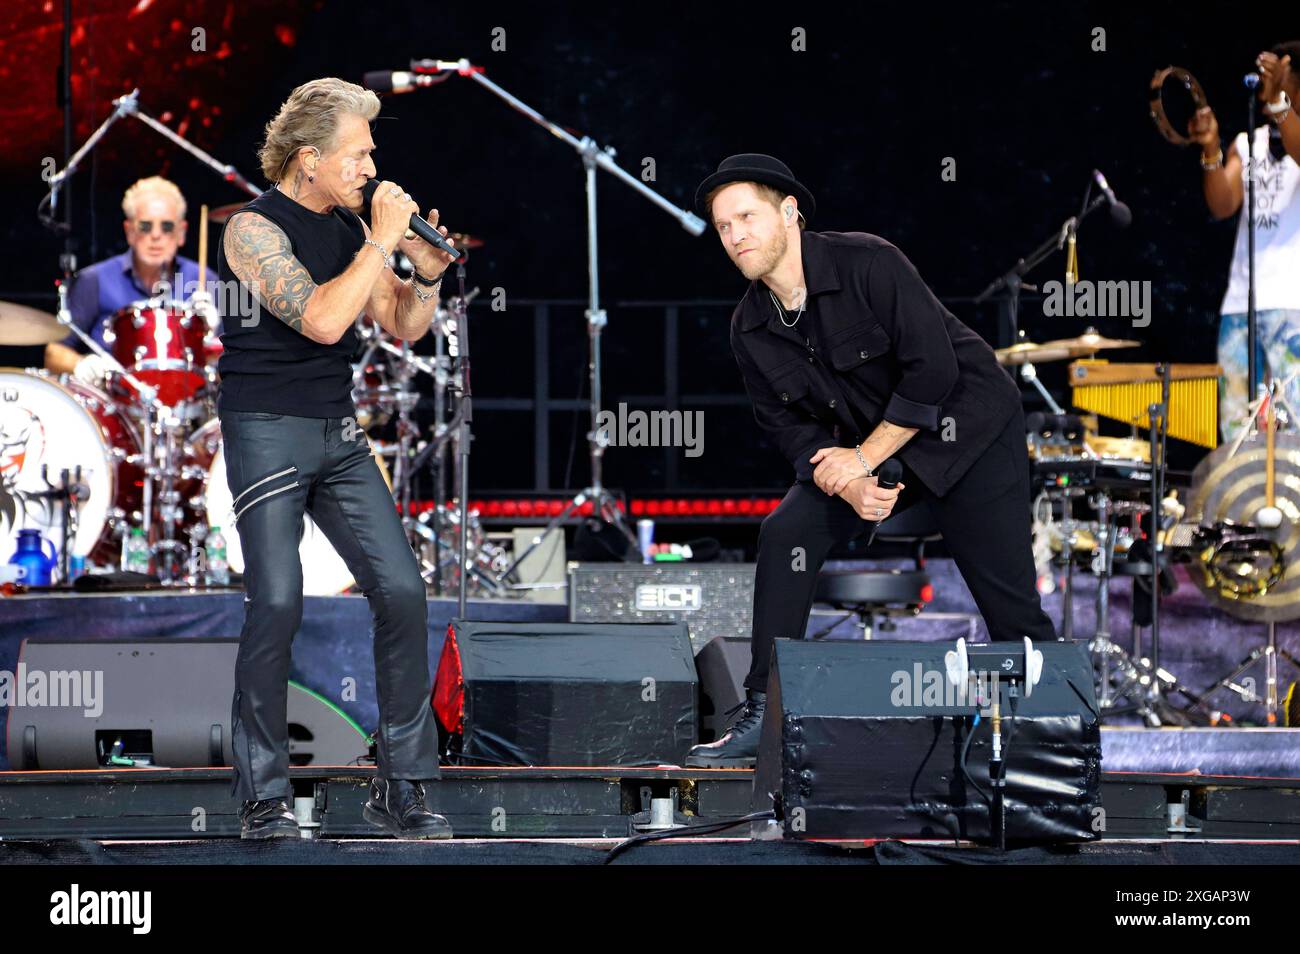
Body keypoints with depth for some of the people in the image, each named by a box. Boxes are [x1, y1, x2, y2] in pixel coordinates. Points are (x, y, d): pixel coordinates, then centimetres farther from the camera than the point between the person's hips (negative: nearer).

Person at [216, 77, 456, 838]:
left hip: (339, 433, 7)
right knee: (277, 604, -13)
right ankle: (265, 799, -3)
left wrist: (429, 270, -3)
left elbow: (403, 327, 14)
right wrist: (382, 242, -17)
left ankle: (401, 786, 5)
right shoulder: (255, 228, -11)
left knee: (403, 591, -3)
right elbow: (321, 320, -23)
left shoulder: (347, 225, 10)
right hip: (267, 430, -7)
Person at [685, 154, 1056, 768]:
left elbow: (934, 370, -25)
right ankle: (763, 717, -8)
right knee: (785, 534, -13)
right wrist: (844, 482, -20)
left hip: (964, 428, -5)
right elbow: (787, 425, 0)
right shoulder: (751, 329, -5)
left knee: (1008, 602, -9)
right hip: (865, 450, 5)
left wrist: (863, 458, -20)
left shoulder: (868, 264, -23)